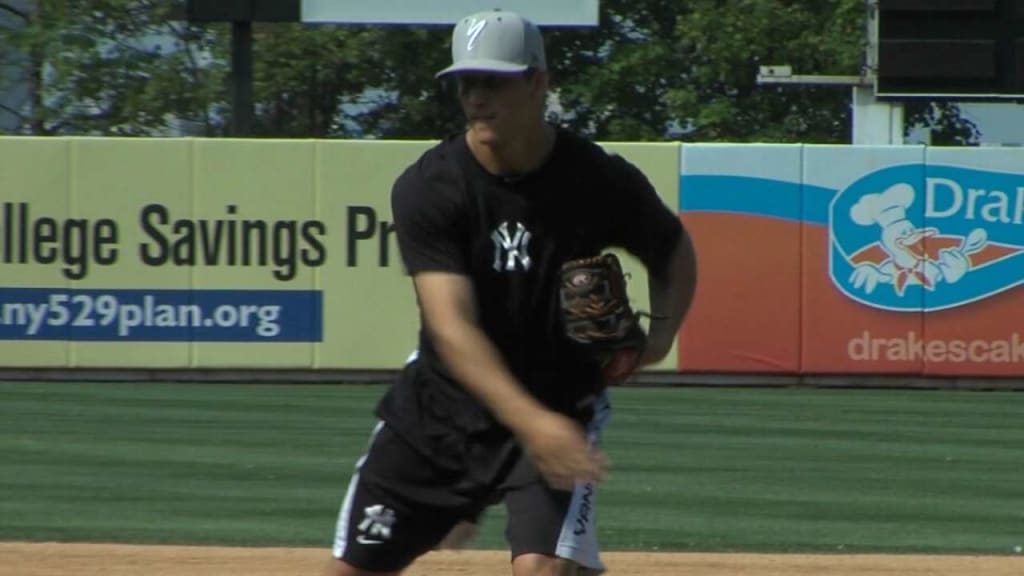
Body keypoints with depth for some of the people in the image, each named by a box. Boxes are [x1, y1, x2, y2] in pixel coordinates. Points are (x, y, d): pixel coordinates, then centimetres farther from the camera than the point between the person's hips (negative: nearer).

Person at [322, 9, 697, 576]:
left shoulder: (603, 182, -13)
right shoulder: (426, 188, -17)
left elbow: (674, 250, 9)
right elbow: (451, 327, -27)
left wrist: (661, 332, -13)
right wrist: (530, 421, -42)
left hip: (563, 398, -2)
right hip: (440, 403, 2)